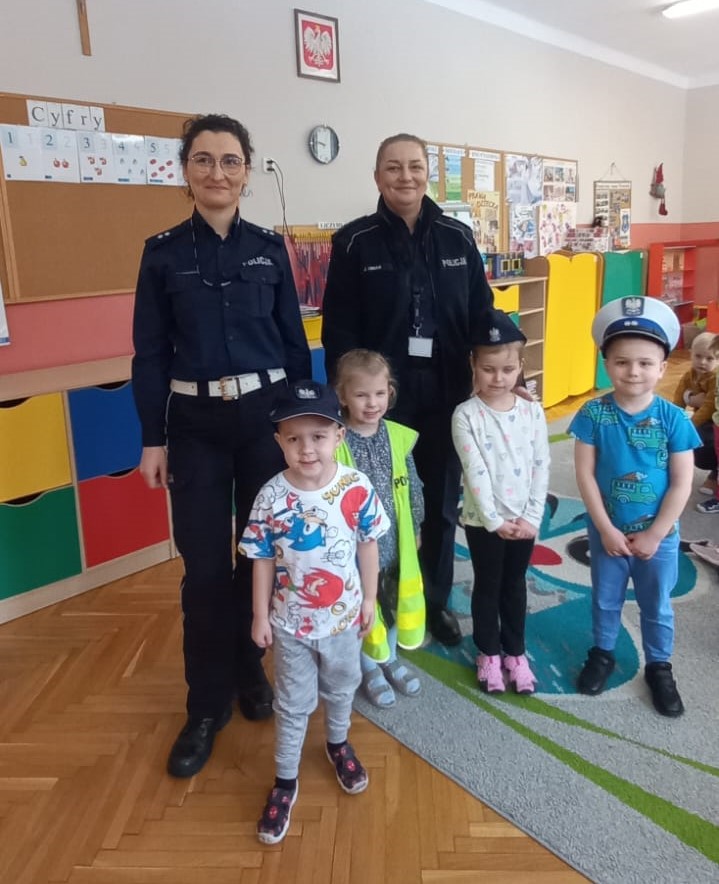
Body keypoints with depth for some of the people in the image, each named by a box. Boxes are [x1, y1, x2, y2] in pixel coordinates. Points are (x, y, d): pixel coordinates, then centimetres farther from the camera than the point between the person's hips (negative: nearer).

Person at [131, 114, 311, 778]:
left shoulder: (270, 248, 4)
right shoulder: (163, 251, 1)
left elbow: (294, 341, 7)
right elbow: (151, 352, 1)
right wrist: (154, 439, -2)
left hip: (268, 413, 1)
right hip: (195, 422, -1)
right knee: (205, 564, 2)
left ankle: (250, 669, 32)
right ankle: (209, 703, 20)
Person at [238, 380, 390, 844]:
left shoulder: (357, 488, -18)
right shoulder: (271, 497, -21)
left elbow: (368, 545, -5)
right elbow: (263, 560, -11)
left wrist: (370, 599, 0)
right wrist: (261, 616, -5)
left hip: (343, 616, 2)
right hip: (291, 621, -1)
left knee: (341, 687, 26)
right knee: (293, 703, 16)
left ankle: (338, 744, 56)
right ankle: (285, 781, 37)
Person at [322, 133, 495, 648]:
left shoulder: (457, 237, 4)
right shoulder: (355, 242, -4)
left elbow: (481, 316, 6)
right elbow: (338, 330, -6)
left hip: (447, 396, 3)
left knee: (443, 502, 14)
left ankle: (437, 600, 34)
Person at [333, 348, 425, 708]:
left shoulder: (399, 437, -5)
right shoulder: (335, 444, -20)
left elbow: (412, 488, 5)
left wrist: (415, 529, 9)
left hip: (394, 541, 5)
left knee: (394, 603, 22)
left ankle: (391, 659, 47)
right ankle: (370, 669, 38)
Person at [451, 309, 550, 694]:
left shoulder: (533, 411, -2)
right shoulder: (466, 415, -12)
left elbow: (541, 467, -2)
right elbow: (474, 473, -16)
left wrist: (532, 517, -9)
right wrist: (495, 520, -17)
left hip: (524, 519, 3)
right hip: (483, 519, -3)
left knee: (515, 585, 18)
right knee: (487, 586, 13)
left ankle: (515, 651, 36)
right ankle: (488, 652, 33)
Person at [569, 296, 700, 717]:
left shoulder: (674, 419, -14)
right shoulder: (594, 413, -14)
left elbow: (681, 485, -11)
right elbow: (586, 476, -12)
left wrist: (654, 535, -12)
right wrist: (606, 529, -14)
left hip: (659, 535, 0)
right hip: (607, 531, 0)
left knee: (657, 606, 18)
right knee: (605, 599, 20)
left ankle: (659, 666, 40)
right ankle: (602, 653, 43)